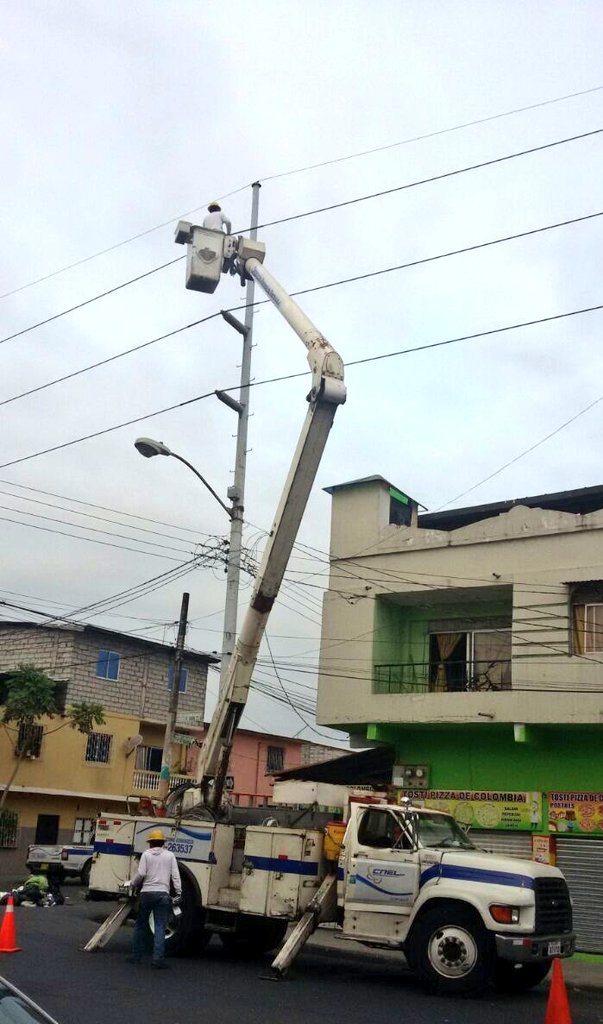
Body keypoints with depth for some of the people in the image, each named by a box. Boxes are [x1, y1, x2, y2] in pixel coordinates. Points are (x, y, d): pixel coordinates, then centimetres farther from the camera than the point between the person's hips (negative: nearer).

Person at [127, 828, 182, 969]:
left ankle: (136, 956, 17)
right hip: (163, 893, 0)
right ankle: (158, 958, -8)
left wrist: (133, 885, 12)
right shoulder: (170, 855, 8)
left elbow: (141, 874, -5)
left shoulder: (146, 854, 3)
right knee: (160, 927, 0)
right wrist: (178, 893, 5)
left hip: (147, 892, 0)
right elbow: (175, 876, 3)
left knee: (140, 925, 12)